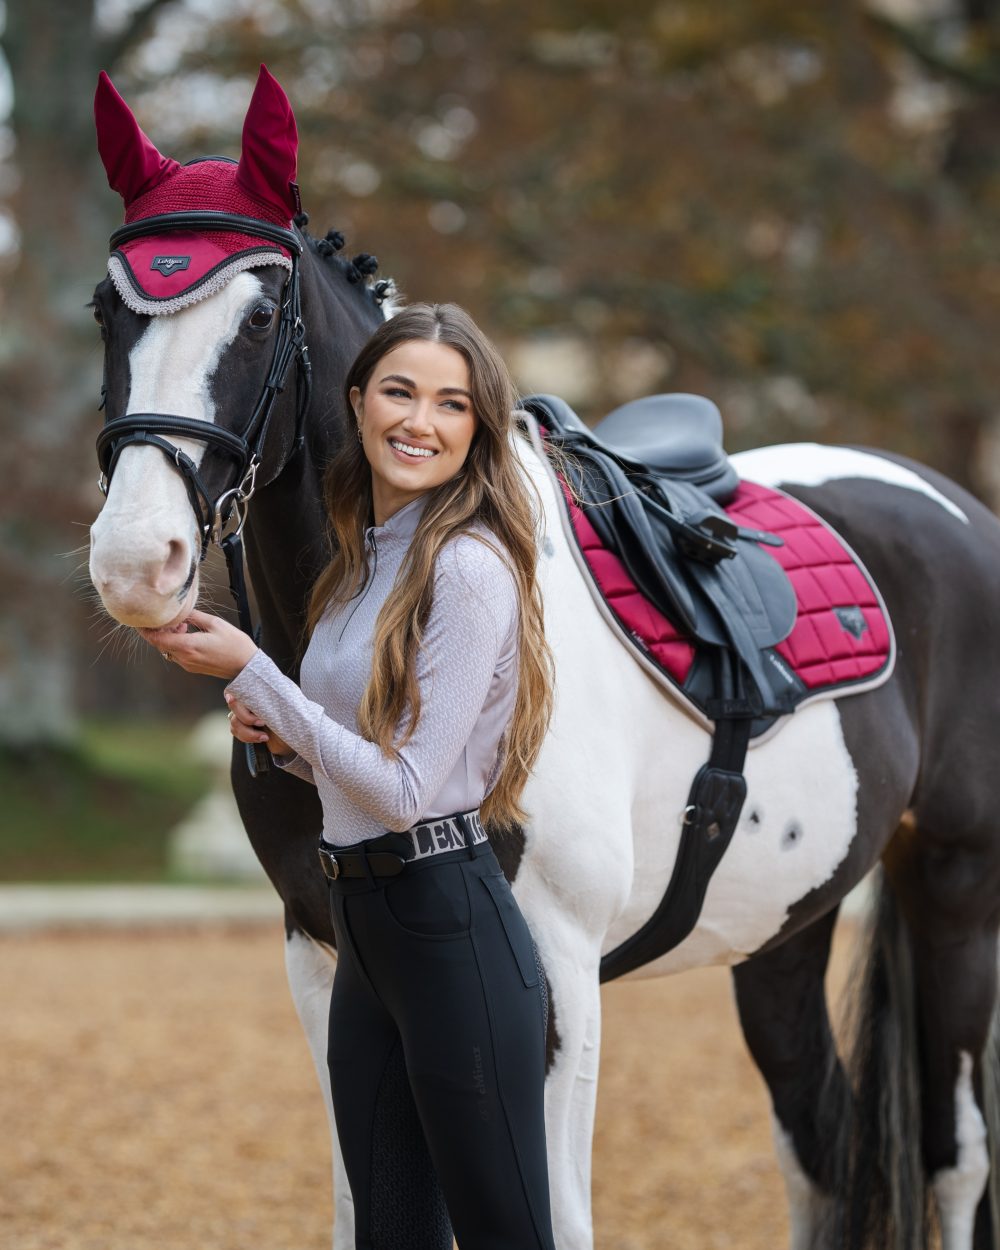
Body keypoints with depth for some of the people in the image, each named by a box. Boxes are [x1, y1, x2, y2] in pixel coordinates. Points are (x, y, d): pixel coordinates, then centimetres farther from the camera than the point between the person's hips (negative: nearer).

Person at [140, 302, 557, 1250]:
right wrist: (284, 739, 2)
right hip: (363, 926, 9)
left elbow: (405, 790, -17)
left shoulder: (469, 569, -14)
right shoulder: (363, 558, 13)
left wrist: (249, 671, -14)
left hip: (450, 928, -9)